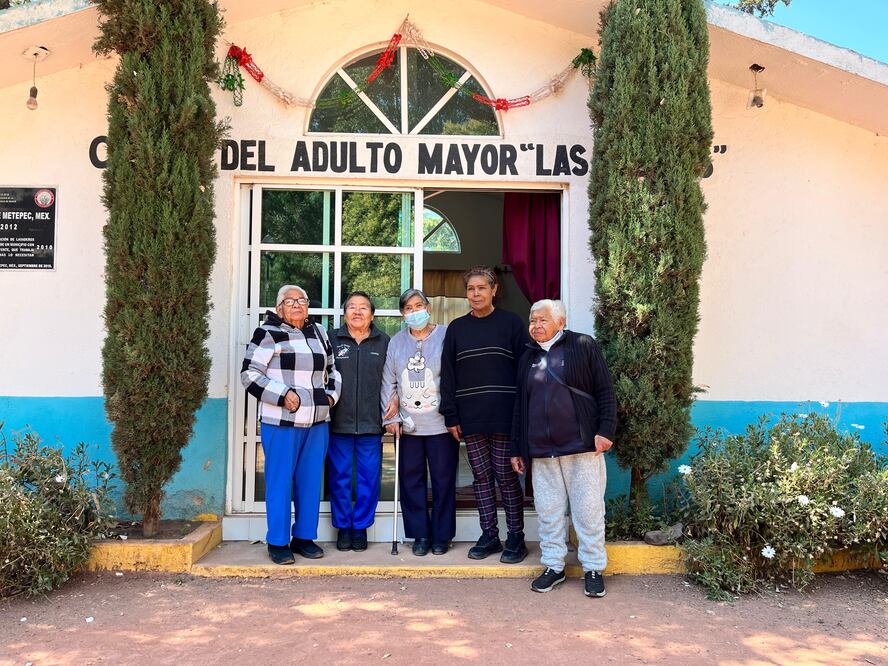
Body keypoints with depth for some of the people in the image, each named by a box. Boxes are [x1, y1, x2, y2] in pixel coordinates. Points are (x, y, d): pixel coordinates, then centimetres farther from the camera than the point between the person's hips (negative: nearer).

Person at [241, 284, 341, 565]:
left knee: (310, 481, 10)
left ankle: (304, 537, 22)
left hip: (317, 422, 6)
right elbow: (249, 373, -8)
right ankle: (278, 542, 11)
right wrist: (282, 395, -15)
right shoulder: (268, 333, -3)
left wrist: (331, 394, 10)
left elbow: (331, 368, 26)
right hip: (281, 422, -6)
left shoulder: (319, 333, 16)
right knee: (280, 481, 0)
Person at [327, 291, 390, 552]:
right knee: (339, 477, 6)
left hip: (371, 423, 1)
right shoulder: (332, 339, 5)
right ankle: (343, 527, 20)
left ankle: (361, 526, 19)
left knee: (369, 479, 4)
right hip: (339, 422, 0)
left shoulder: (384, 342, 8)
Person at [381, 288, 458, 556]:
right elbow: (388, 381, 9)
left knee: (443, 480, 5)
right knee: (411, 480, 7)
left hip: (440, 423, -3)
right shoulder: (396, 342, 8)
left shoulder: (446, 336, -2)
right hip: (408, 424, 3)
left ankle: (442, 535, 18)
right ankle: (420, 534, 19)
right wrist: (392, 416, 3)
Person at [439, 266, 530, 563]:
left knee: (506, 476, 1)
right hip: (470, 416, 3)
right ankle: (489, 536, 18)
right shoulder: (456, 328, 11)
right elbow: (448, 374, 9)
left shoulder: (511, 323, 2)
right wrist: (451, 416, 2)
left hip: (504, 415, -3)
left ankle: (516, 537, 12)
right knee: (481, 476, 8)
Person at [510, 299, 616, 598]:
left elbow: (605, 391, -2)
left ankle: (593, 569, 14)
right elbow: (520, 405, 18)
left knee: (588, 511, 2)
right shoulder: (528, 358, 15)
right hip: (541, 451, 5)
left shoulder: (583, 346, 1)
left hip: (581, 446, -4)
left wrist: (605, 430, -12)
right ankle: (553, 567, 21)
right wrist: (517, 449, 16)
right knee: (548, 513, 9)